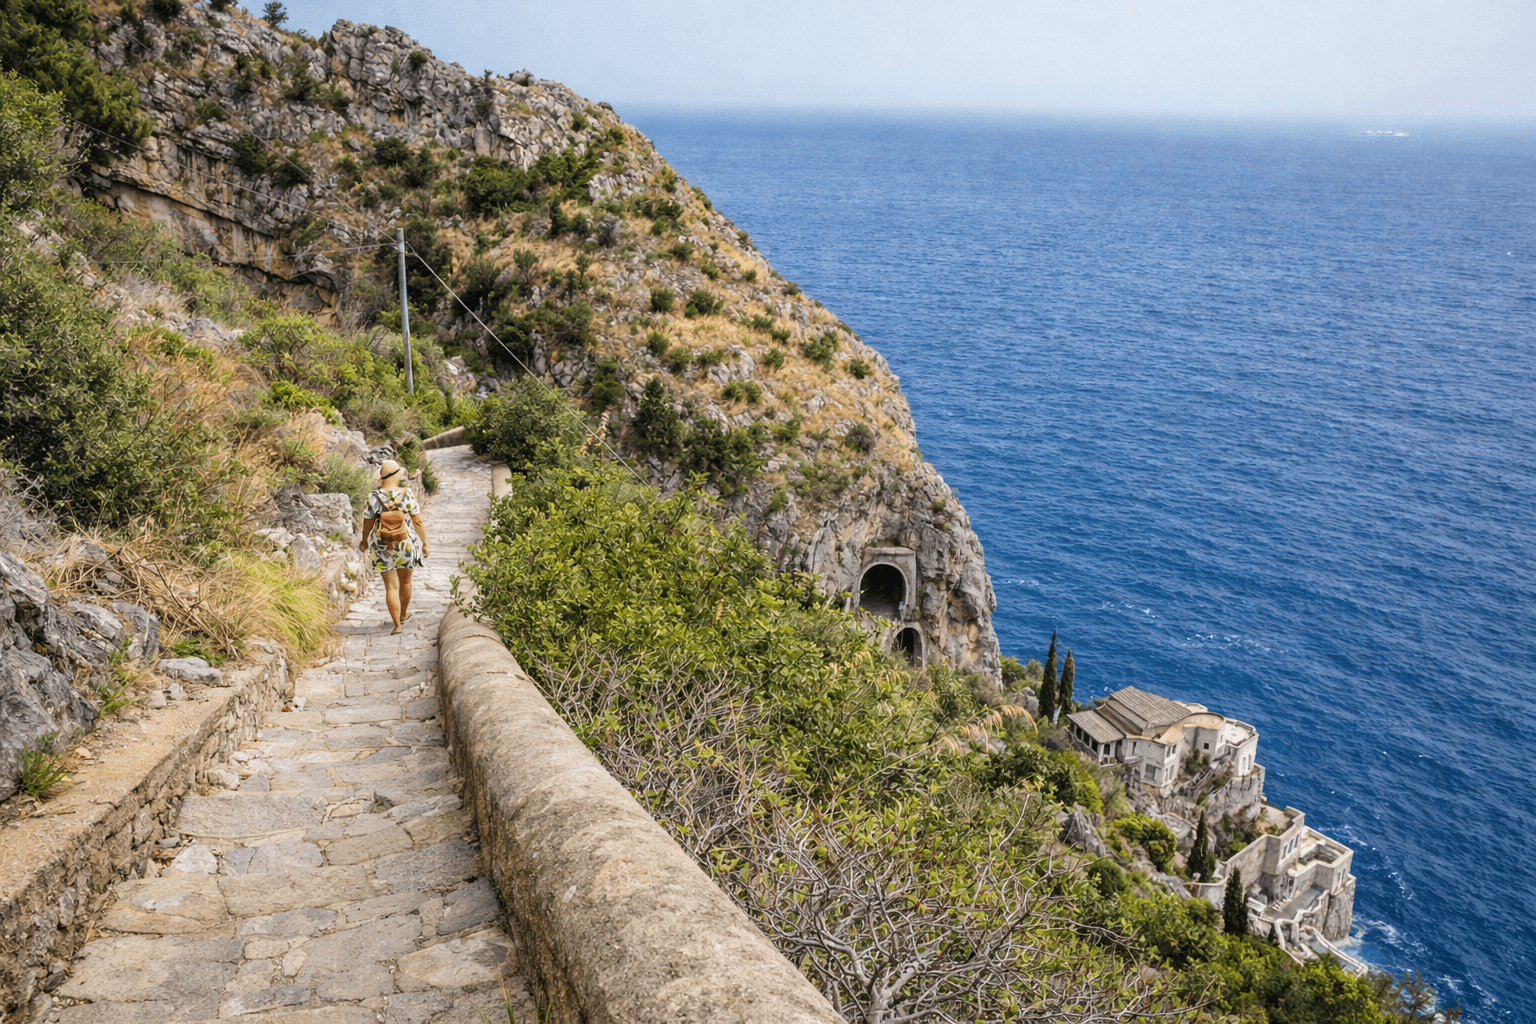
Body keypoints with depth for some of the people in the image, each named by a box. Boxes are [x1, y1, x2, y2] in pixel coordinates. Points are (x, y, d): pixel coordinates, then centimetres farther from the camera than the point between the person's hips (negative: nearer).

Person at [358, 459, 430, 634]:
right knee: (405, 581, 21)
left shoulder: (374, 497, -9)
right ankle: (403, 614, 41)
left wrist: (365, 542, 16)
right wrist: (425, 543, -1)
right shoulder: (407, 495, -12)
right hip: (406, 545, 0)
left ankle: (397, 624, 1)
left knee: (391, 586, 5)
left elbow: (367, 523, -2)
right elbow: (418, 522, -11)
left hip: (383, 547, 0)